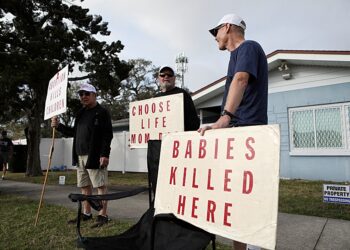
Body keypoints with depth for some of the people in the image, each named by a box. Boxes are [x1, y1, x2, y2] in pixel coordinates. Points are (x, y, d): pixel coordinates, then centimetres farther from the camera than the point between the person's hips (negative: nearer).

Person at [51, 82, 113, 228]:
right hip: (80, 156, 8)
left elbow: (107, 135, -12)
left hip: (95, 156, -8)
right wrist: (58, 126, 12)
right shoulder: (81, 113, 19)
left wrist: (104, 154, -20)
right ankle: (86, 213, 24)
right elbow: (74, 133, 24)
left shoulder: (102, 112, -4)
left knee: (100, 186, -3)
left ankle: (103, 215, 2)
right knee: (85, 186, 13)